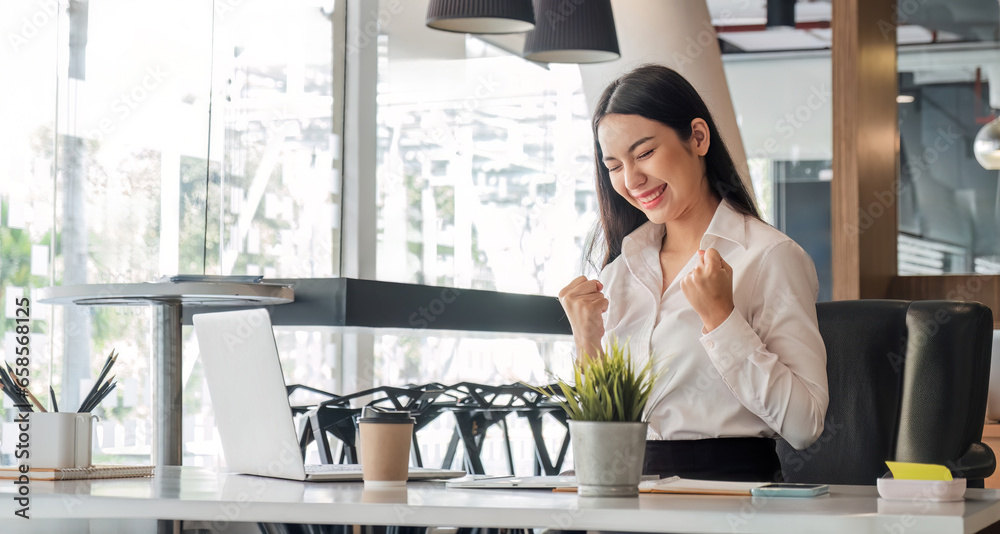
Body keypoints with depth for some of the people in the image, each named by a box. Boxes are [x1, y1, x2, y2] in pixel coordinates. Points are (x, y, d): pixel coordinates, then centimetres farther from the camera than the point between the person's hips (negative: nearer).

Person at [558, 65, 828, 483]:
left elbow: (804, 426, -11)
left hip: (728, 480, -6)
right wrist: (587, 342, 0)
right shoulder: (616, 260, 15)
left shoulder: (770, 258, -3)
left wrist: (719, 316, -13)